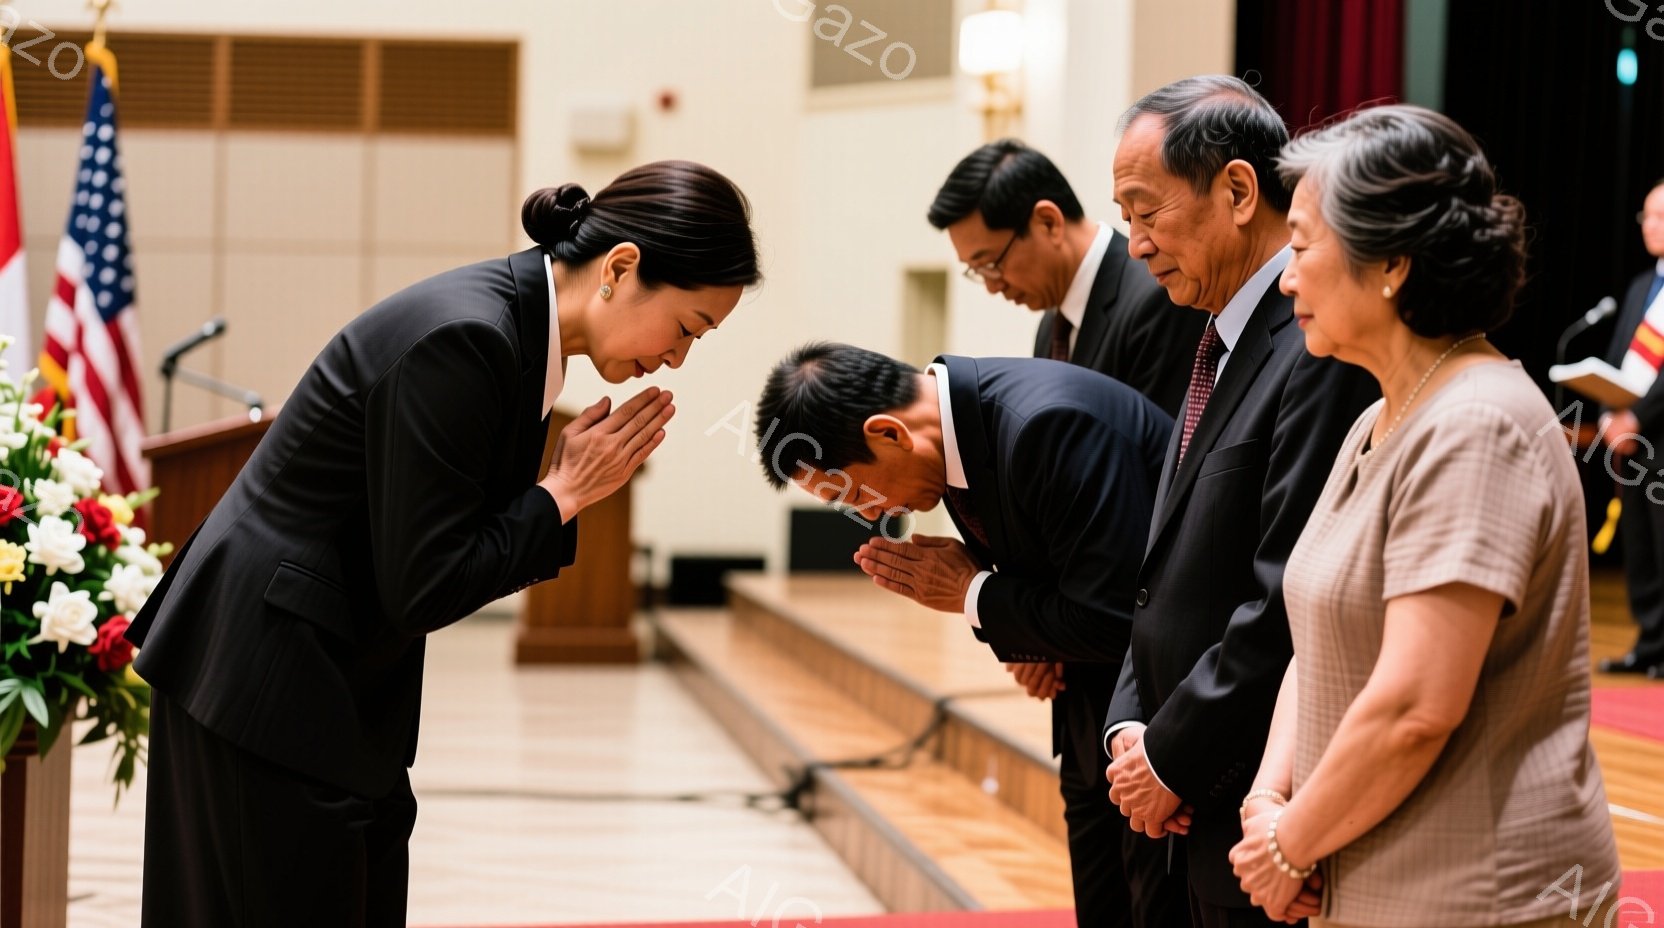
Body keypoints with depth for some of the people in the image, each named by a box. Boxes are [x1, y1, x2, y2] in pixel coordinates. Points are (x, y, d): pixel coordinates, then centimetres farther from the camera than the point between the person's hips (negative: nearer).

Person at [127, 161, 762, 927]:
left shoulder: (519, 327, 4)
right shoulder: (463, 340, -24)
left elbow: (478, 540, 10)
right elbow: (421, 590, -22)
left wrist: (566, 485, -7)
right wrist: (564, 493, -14)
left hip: (344, 683, 9)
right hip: (266, 685, -9)